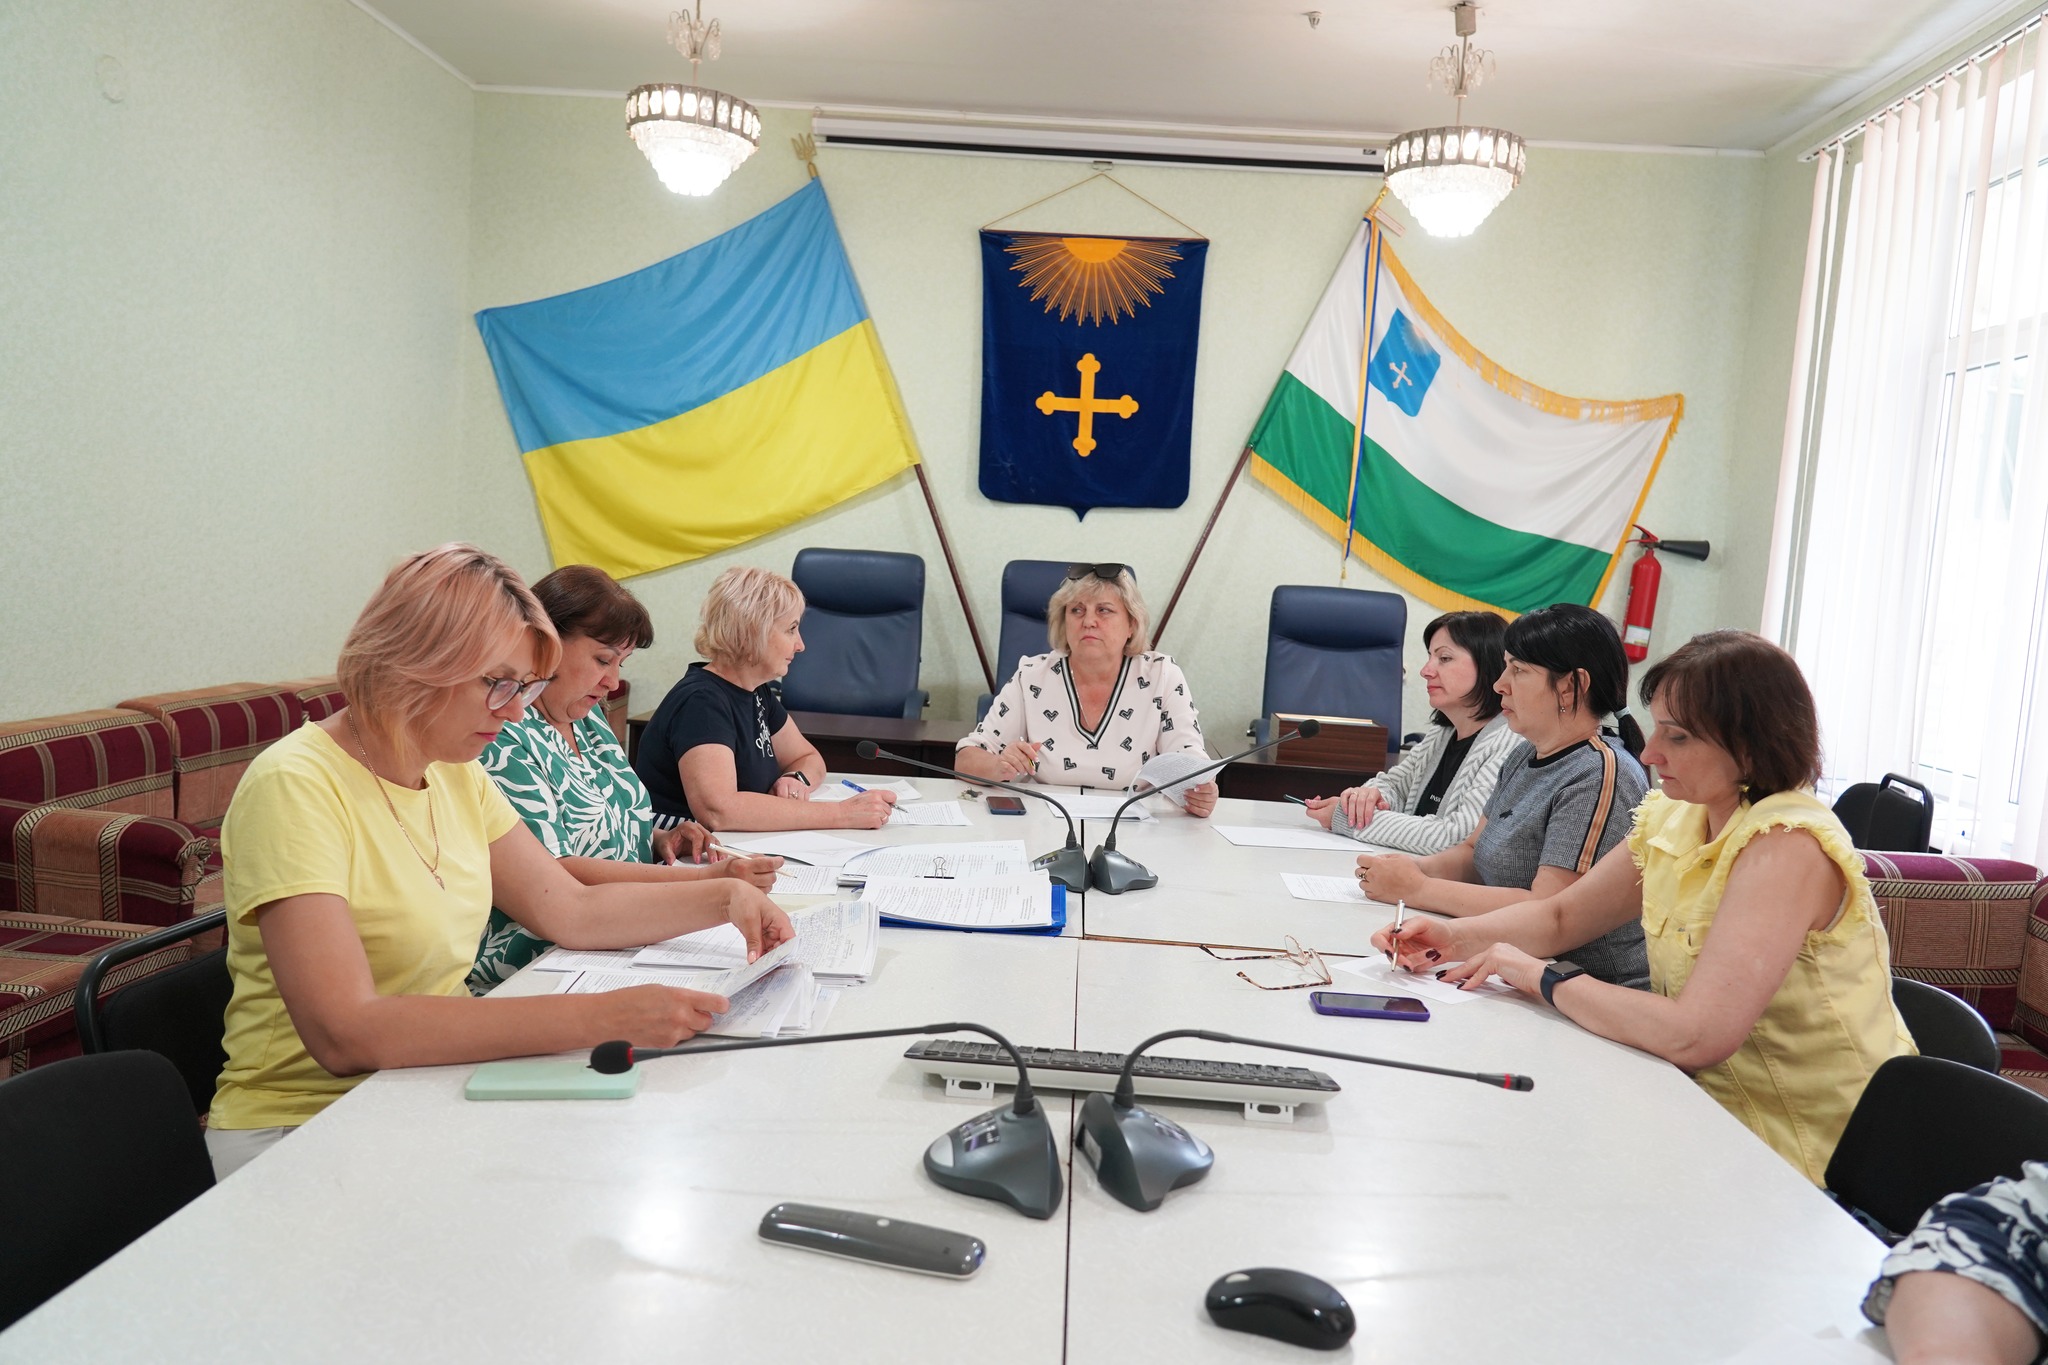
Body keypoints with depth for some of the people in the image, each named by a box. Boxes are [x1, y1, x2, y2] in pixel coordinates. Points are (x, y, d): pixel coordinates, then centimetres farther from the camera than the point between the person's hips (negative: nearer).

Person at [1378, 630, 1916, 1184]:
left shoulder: (1787, 846, -25)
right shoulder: (1673, 819, 0)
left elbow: (1696, 1036, -33)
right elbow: (1559, 917, 12)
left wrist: (1543, 979, -20)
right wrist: (1457, 937, -6)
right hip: (1722, 1114, 6)